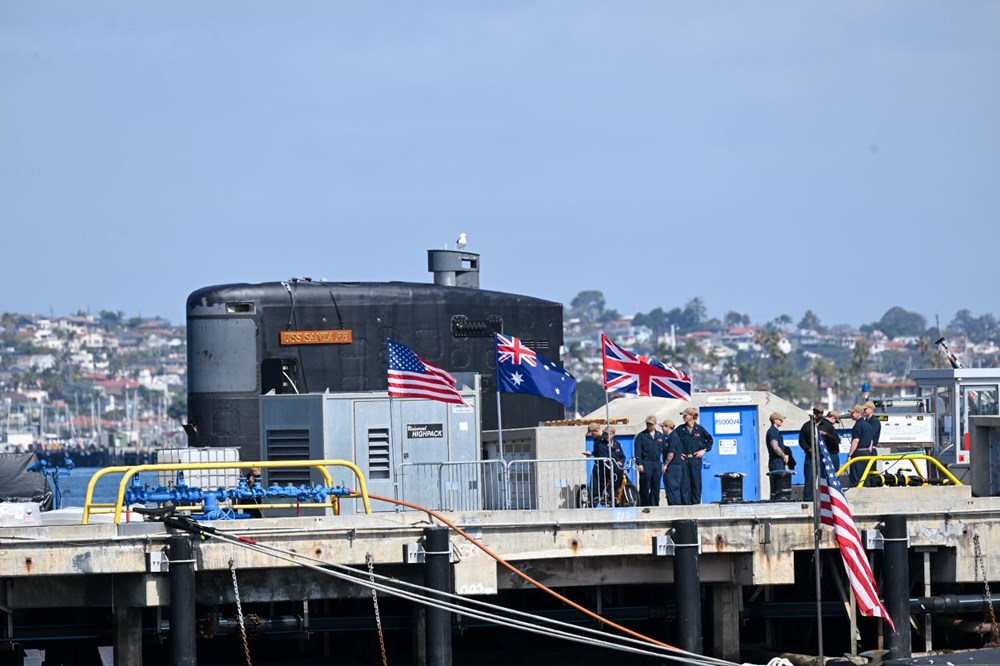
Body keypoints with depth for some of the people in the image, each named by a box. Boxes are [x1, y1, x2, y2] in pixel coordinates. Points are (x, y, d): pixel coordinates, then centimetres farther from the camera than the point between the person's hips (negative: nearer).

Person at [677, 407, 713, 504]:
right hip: (683, 460, 0)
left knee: (696, 483, 2)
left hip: (695, 459, 0)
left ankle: (696, 503, 8)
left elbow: (709, 440, 16)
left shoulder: (699, 429, 4)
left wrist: (704, 450, 6)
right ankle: (685, 504, -1)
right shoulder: (681, 429, 4)